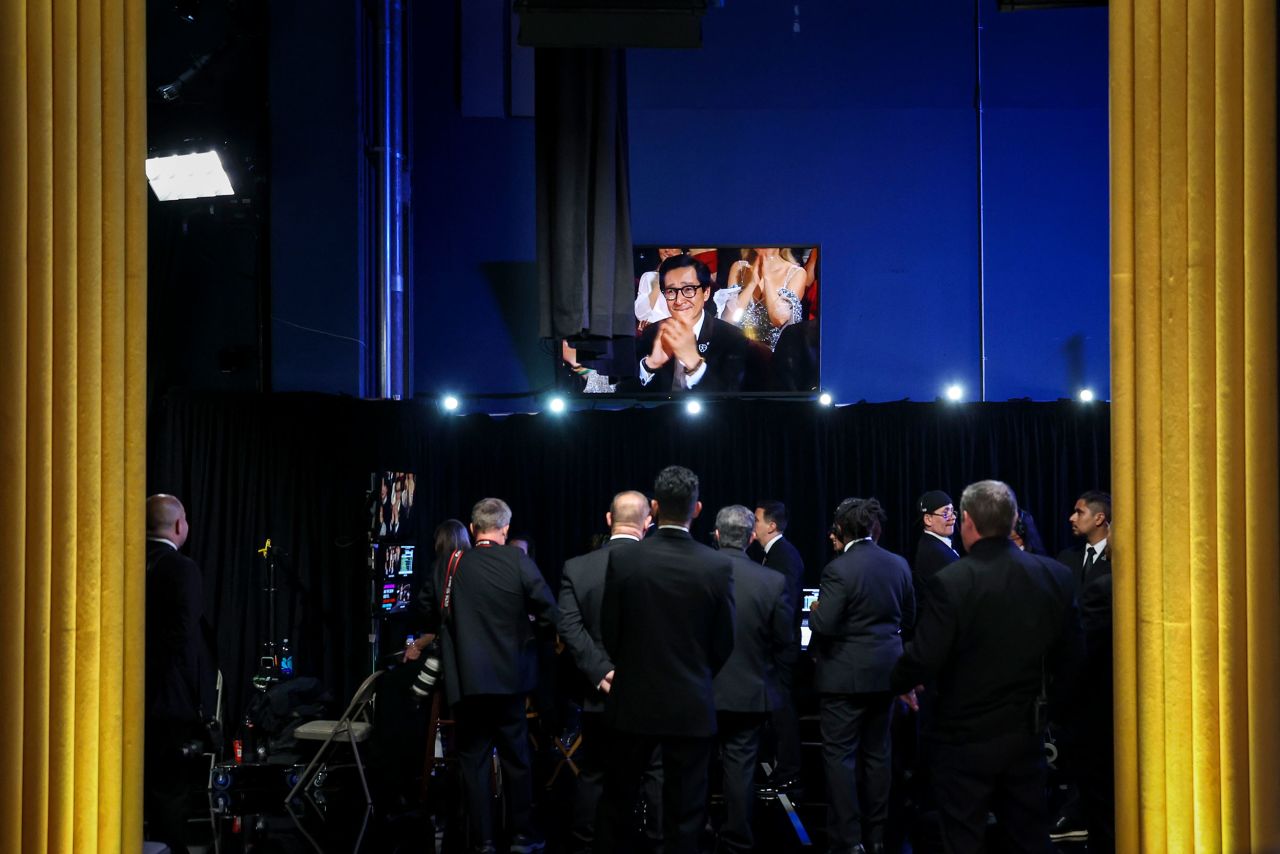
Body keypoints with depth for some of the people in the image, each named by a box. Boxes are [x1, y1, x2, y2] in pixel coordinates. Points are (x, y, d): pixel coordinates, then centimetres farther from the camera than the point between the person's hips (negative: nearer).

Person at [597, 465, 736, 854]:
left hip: (634, 699, 1)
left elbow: (610, 632, -1)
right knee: (684, 811, 6)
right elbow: (724, 644, -2)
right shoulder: (718, 566, -10)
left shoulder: (622, 559, -9)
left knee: (617, 799, 17)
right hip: (692, 704, -1)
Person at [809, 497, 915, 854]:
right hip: (885, 673, 6)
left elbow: (824, 625, -20)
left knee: (839, 756, 0)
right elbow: (908, 618, 13)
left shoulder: (839, 569, -16)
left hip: (846, 676, -6)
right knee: (877, 753, 14)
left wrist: (815, 609, 1)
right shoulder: (899, 565, 3)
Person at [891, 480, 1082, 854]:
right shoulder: (1056, 576, -4)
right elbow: (1069, 655, 3)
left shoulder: (950, 582, -19)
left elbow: (923, 661, -17)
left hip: (964, 740, -4)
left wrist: (898, 682, 4)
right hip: (1027, 735, 4)